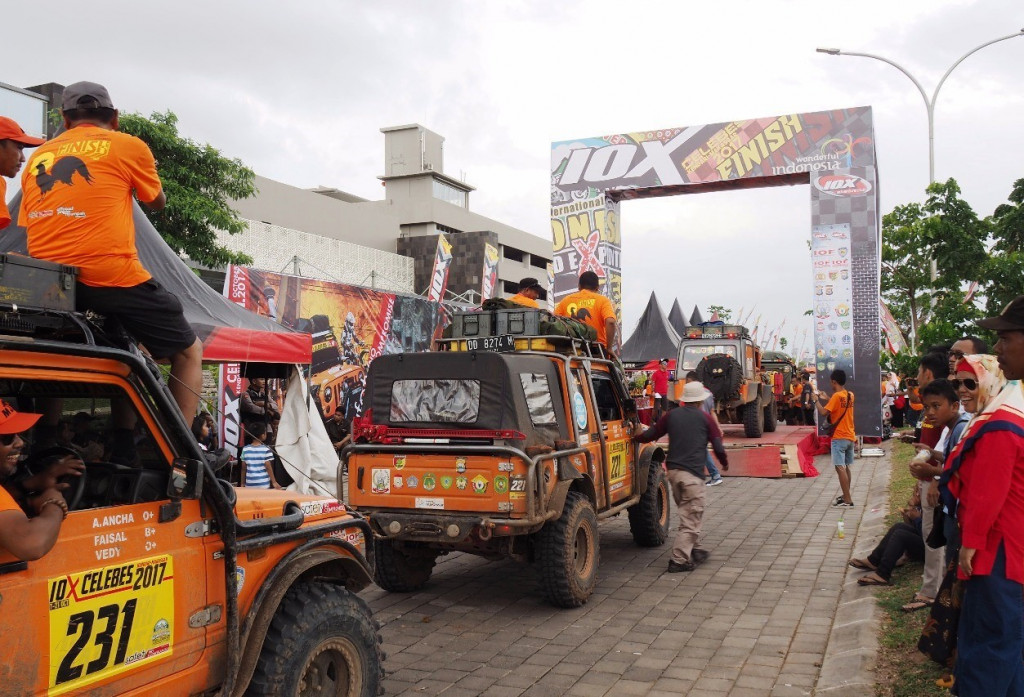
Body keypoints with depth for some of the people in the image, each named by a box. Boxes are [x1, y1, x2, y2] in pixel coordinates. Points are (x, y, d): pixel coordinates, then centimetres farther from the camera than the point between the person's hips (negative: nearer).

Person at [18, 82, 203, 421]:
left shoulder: (37, 158, 19)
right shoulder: (129, 146, 6)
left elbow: (30, 226, 19)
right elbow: (158, 202, 21)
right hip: (112, 277, -5)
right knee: (189, 351, 9)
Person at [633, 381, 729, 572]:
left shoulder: (672, 416, 11)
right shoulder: (705, 418, 1)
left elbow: (650, 434, 16)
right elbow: (718, 446, 1)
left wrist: (635, 438, 36)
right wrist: (725, 463, 21)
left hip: (673, 470, 5)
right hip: (692, 474, -5)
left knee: (688, 513, 22)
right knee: (691, 518, -2)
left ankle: (695, 550, 29)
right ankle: (679, 560, -7)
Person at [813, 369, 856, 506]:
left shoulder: (836, 396, -16)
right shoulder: (850, 395, 8)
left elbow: (824, 412, -20)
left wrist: (817, 400, -6)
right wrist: (827, 398, 21)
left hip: (839, 437, -9)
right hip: (850, 436, 9)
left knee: (839, 467, -10)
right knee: (845, 466, 18)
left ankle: (847, 500, -14)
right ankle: (846, 495, 26)